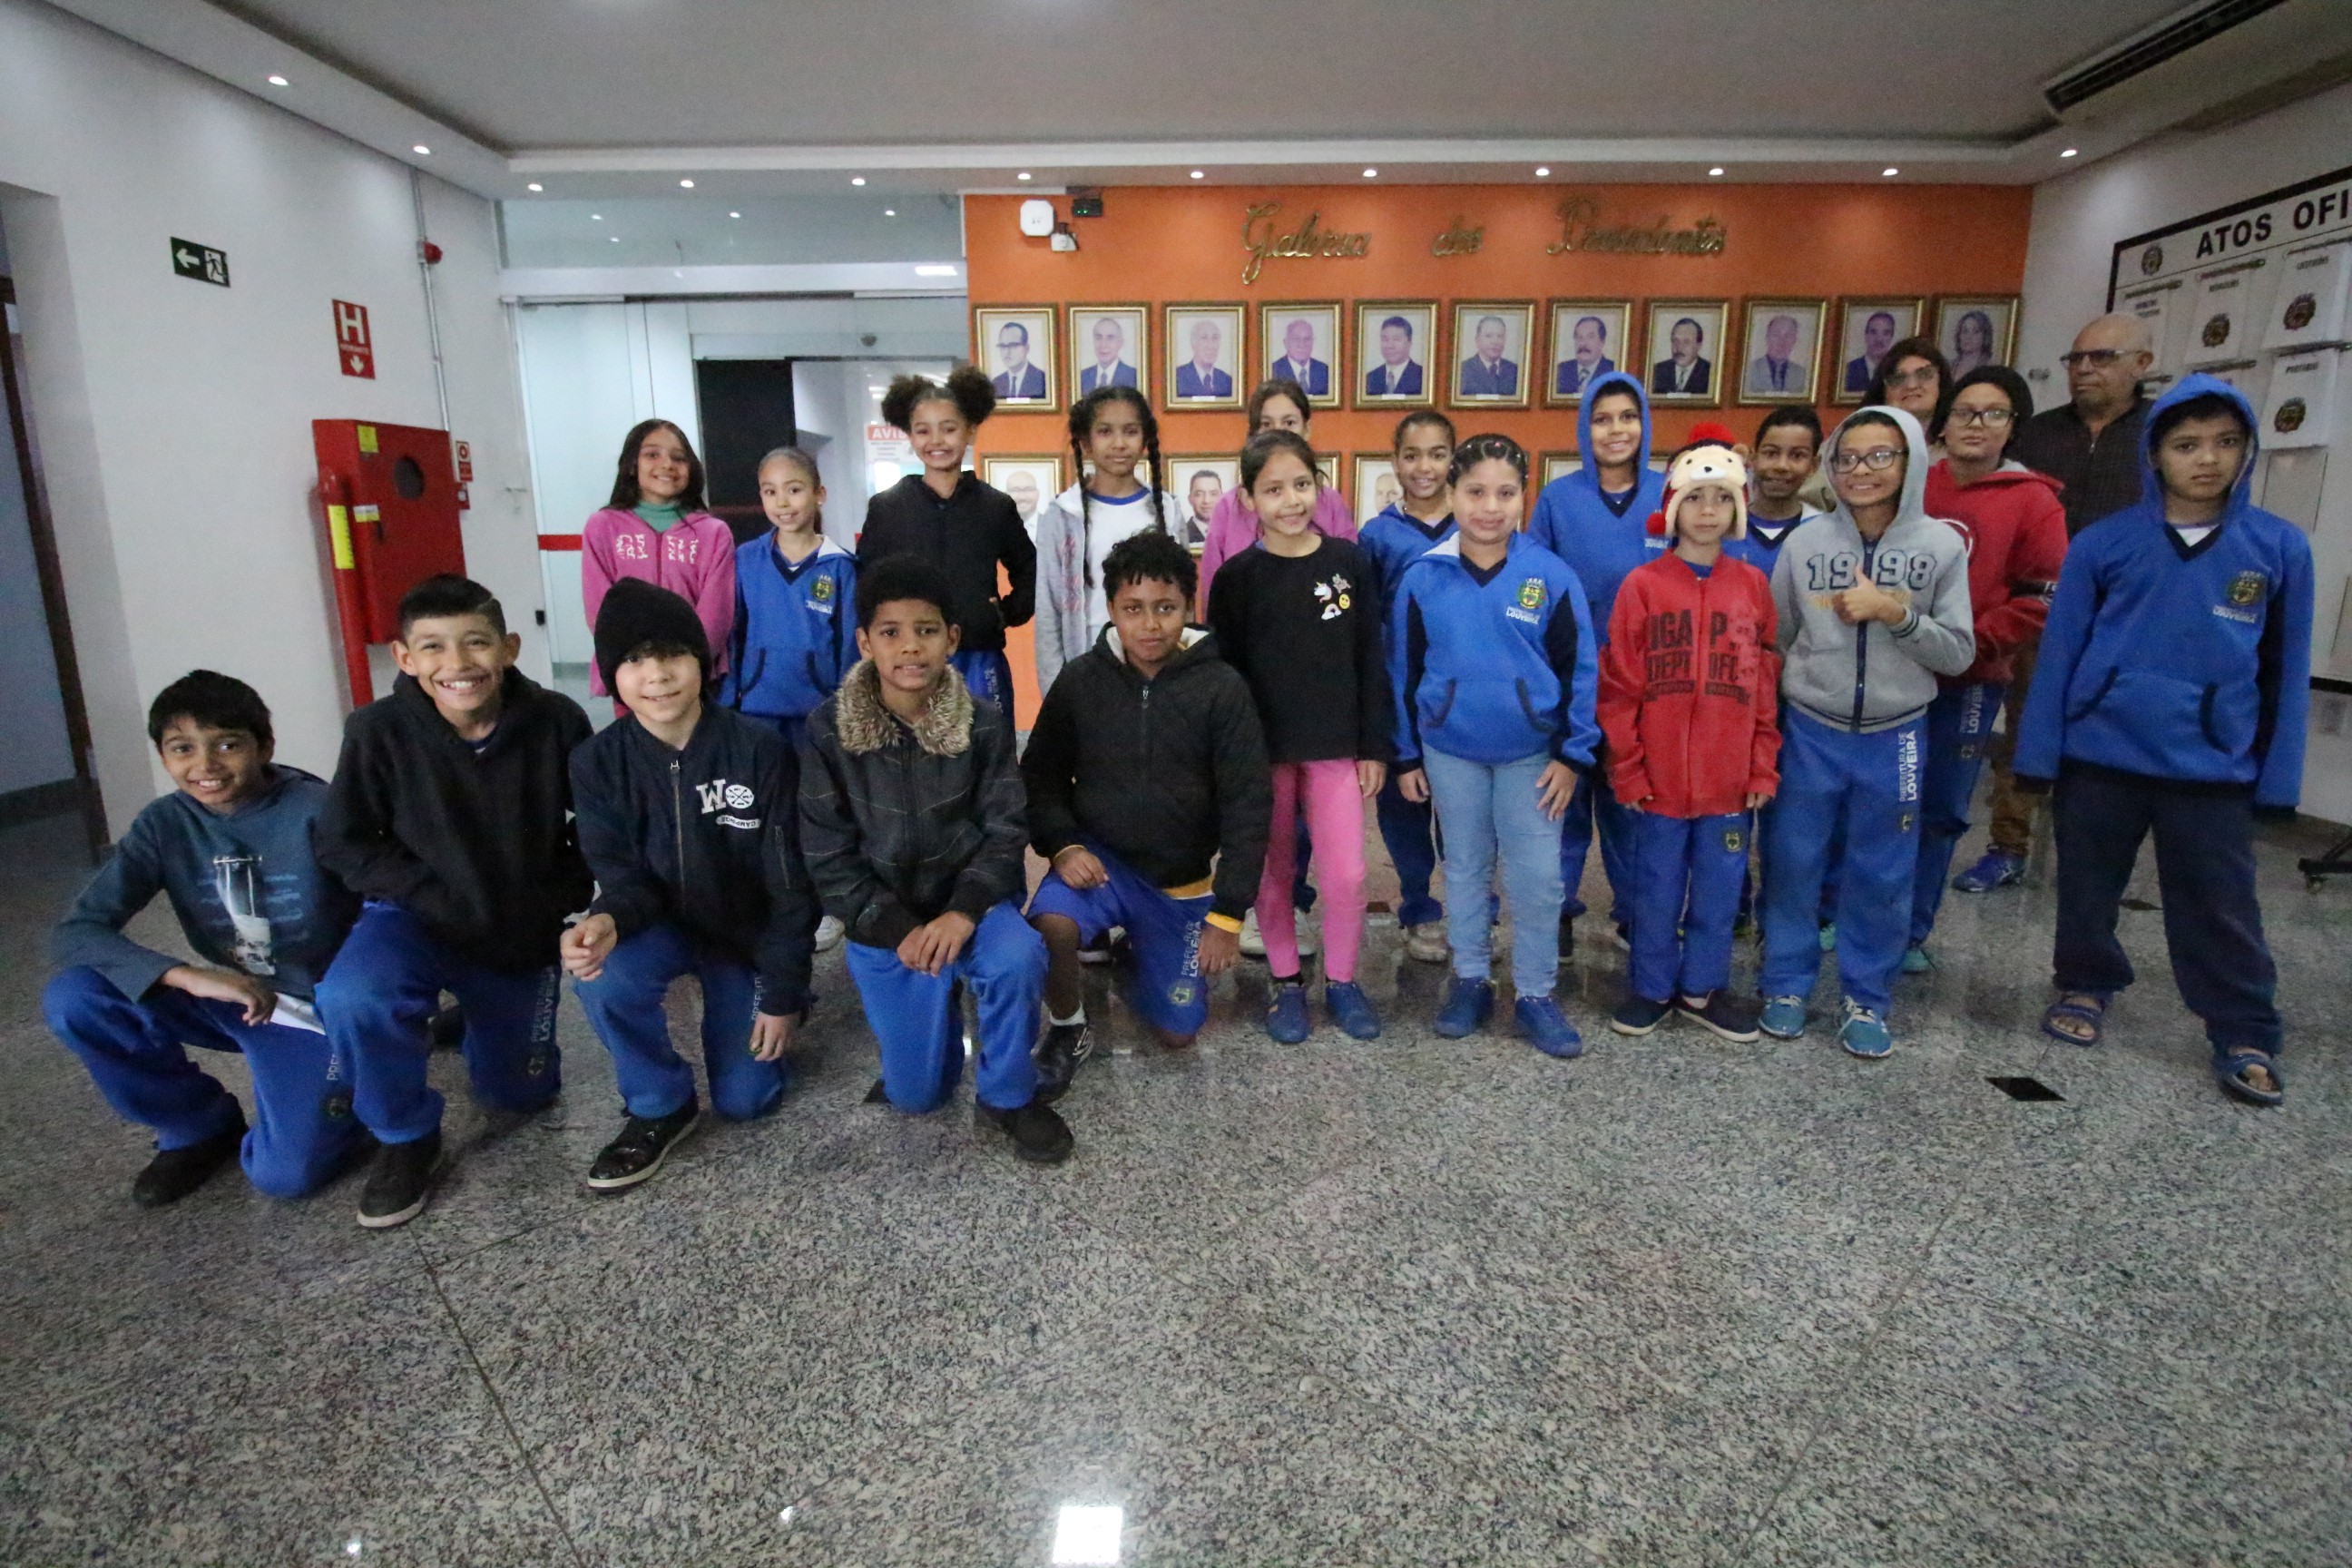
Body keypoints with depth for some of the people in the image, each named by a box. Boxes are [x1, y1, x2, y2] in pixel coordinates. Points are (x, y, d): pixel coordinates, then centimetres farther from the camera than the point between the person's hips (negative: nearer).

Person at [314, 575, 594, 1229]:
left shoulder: (555, 721, -18)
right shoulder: (378, 730, -19)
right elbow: (343, 844, -10)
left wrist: (559, 898, -14)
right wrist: (440, 897, -20)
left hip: (525, 932, 2)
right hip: (418, 919, -1)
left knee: (518, 1094, 13)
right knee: (352, 997, -35)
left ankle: (472, 1013, 47)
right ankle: (405, 1137, -5)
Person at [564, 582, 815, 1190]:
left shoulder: (758, 749, -20)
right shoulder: (597, 763, -13)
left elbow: (789, 883, -15)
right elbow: (622, 875, -15)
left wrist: (782, 994, -13)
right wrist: (607, 921, -41)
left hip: (748, 933, -1)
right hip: (661, 924, 1)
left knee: (745, 1099, -4)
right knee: (599, 976, -33)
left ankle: (748, 1010, 30)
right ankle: (660, 1106, -6)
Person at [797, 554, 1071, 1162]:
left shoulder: (985, 725, -9)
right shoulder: (828, 731, -11)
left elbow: (1006, 832, -8)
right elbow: (828, 856, -9)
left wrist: (963, 911, -25)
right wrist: (897, 930, -18)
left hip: (970, 900, 0)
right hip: (881, 920, 0)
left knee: (1019, 958, -35)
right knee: (917, 1095, 0)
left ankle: (1008, 1096, -7)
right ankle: (933, 1007, 34)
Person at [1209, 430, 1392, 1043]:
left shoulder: (1349, 562, 0)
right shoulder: (1238, 577, -4)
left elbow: (1370, 661, 2)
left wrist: (1374, 746, 0)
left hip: (1336, 745, 1)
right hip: (1263, 749, 0)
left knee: (1346, 874, -1)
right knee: (1275, 872, 9)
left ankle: (1342, 981, 20)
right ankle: (1287, 983, 27)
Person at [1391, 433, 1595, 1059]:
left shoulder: (1551, 576, -9)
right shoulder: (1422, 578, -7)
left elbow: (1577, 669, -3)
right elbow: (1403, 671, 1)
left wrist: (1572, 754, -4)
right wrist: (1406, 755, 4)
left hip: (1531, 754, -1)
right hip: (1450, 753, 1)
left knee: (1537, 879, 5)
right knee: (1466, 870, 15)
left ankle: (1536, 994, 22)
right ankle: (1471, 979, 31)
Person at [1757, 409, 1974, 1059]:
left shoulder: (1942, 546, -3)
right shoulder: (1805, 541, -2)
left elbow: (1958, 653, -4)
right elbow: (1773, 640, 5)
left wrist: (1893, 612, -18)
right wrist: (1770, 721, -1)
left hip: (1894, 738, 0)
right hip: (1810, 733, 0)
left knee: (1882, 875, 7)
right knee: (1793, 863, 7)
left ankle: (1867, 997, 23)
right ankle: (1787, 983, 24)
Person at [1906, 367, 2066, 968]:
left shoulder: (2034, 502, -1)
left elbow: (2041, 600, -5)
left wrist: (1966, 641, -14)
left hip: (1966, 685, -1)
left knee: (1939, 811, 7)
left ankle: (1911, 930, 20)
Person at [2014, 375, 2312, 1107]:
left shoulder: (2281, 547, 0)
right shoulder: (2103, 543, -4)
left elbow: (2286, 671, 4)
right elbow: (2059, 652, -2)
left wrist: (2278, 778, 2)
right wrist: (2038, 755, -5)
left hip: (2214, 767, 0)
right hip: (2099, 753, 0)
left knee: (2221, 907, 6)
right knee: (2087, 887, 14)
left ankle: (2246, 1037, 21)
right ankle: (2084, 987, 35)